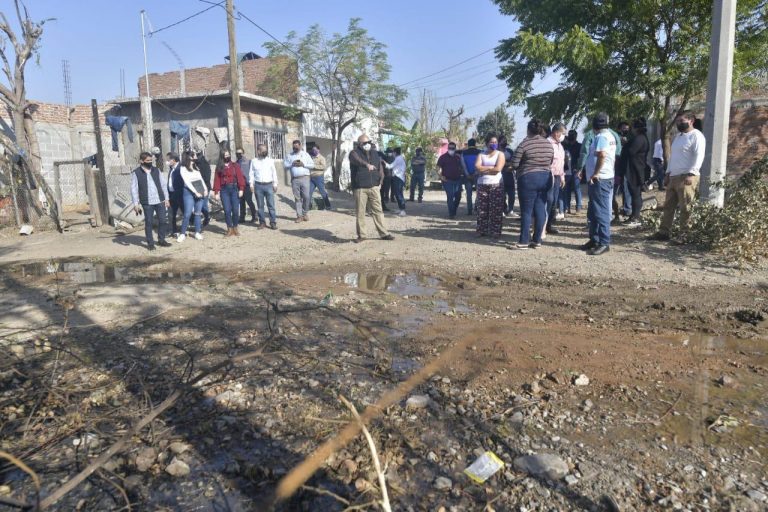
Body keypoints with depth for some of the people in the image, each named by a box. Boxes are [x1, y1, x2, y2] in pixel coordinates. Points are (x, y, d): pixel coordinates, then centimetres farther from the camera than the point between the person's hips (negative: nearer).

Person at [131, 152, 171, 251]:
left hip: (160, 201, 3)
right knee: (148, 222, 2)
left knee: (163, 220, 5)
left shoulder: (156, 170, 9)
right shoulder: (136, 173, -1)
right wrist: (136, 204, -8)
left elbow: (164, 184, 11)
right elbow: (134, 189, -3)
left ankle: (161, 240, 21)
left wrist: (166, 198, 6)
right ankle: (150, 243, 13)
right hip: (147, 203, -3)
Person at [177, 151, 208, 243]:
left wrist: (205, 189, 2)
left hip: (201, 192, 5)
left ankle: (197, 232, 11)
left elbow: (201, 179, 16)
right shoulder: (183, 168, -1)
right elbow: (187, 182, -8)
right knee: (187, 214, -9)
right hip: (189, 192, -5)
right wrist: (195, 192, -13)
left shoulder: (196, 167, 17)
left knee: (198, 213, 5)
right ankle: (183, 234, -2)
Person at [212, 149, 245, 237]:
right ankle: (229, 229, 8)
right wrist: (217, 192, -4)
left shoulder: (235, 165, 7)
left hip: (234, 189, 0)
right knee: (227, 210, -1)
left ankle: (235, 228, 12)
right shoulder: (219, 167, 8)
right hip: (224, 190, 0)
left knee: (235, 210, -1)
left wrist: (241, 189, -10)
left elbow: (240, 177, 0)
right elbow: (217, 180, 3)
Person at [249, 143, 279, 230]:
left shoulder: (270, 161, 7)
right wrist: (251, 184, 0)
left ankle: (273, 222, 1)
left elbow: (274, 173, 8)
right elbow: (251, 173, 7)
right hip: (258, 186, 0)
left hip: (269, 185, 0)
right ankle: (262, 222, 12)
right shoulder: (254, 161, 7)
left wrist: (275, 184, 4)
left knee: (271, 205, -3)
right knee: (260, 205, 5)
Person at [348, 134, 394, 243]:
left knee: (378, 210, 5)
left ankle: (383, 233, 12)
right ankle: (361, 235, 11)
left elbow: (380, 165, 24)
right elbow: (357, 160, -27)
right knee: (360, 212, 0)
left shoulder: (375, 153, 14)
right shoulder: (355, 153, -4)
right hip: (360, 188, -4)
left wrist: (381, 176, 7)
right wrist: (367, 165, -46)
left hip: (374, 186, 4)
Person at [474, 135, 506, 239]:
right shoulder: (481, 155, 13)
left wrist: (483, 170, -3)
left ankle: (495, 232, -1)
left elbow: (498, 169, -10)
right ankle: (482, 231, 10)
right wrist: (491, 167, -8)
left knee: (496, 210, -5)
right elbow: (477, 167, -5)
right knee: (482, 209, 3)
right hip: (482, 185, 2)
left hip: (496, 185, -2)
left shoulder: (500, 154, 6)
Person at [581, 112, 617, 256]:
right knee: (593, 211, 14)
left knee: (601, 212, -10)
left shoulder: (601, 136, -14)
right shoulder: (610, 136, 18)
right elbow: (612, 157, 22)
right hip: (606, 177, 11)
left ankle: (604, 243, -8)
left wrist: (595, 174, -21)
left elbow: (602, 156, -27)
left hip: (599, 179, -11)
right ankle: (594, 240, 20)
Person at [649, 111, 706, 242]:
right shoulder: (678, 136, 22)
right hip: (673, 177, 9)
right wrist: (667, 174, 20)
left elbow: (699, 157, -16)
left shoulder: (696, 136, -6)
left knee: (685, 209, -6)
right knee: (668, 206, 9)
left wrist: (691, 174, -24)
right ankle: (664, 232, 13)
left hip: (687, 177, -9)